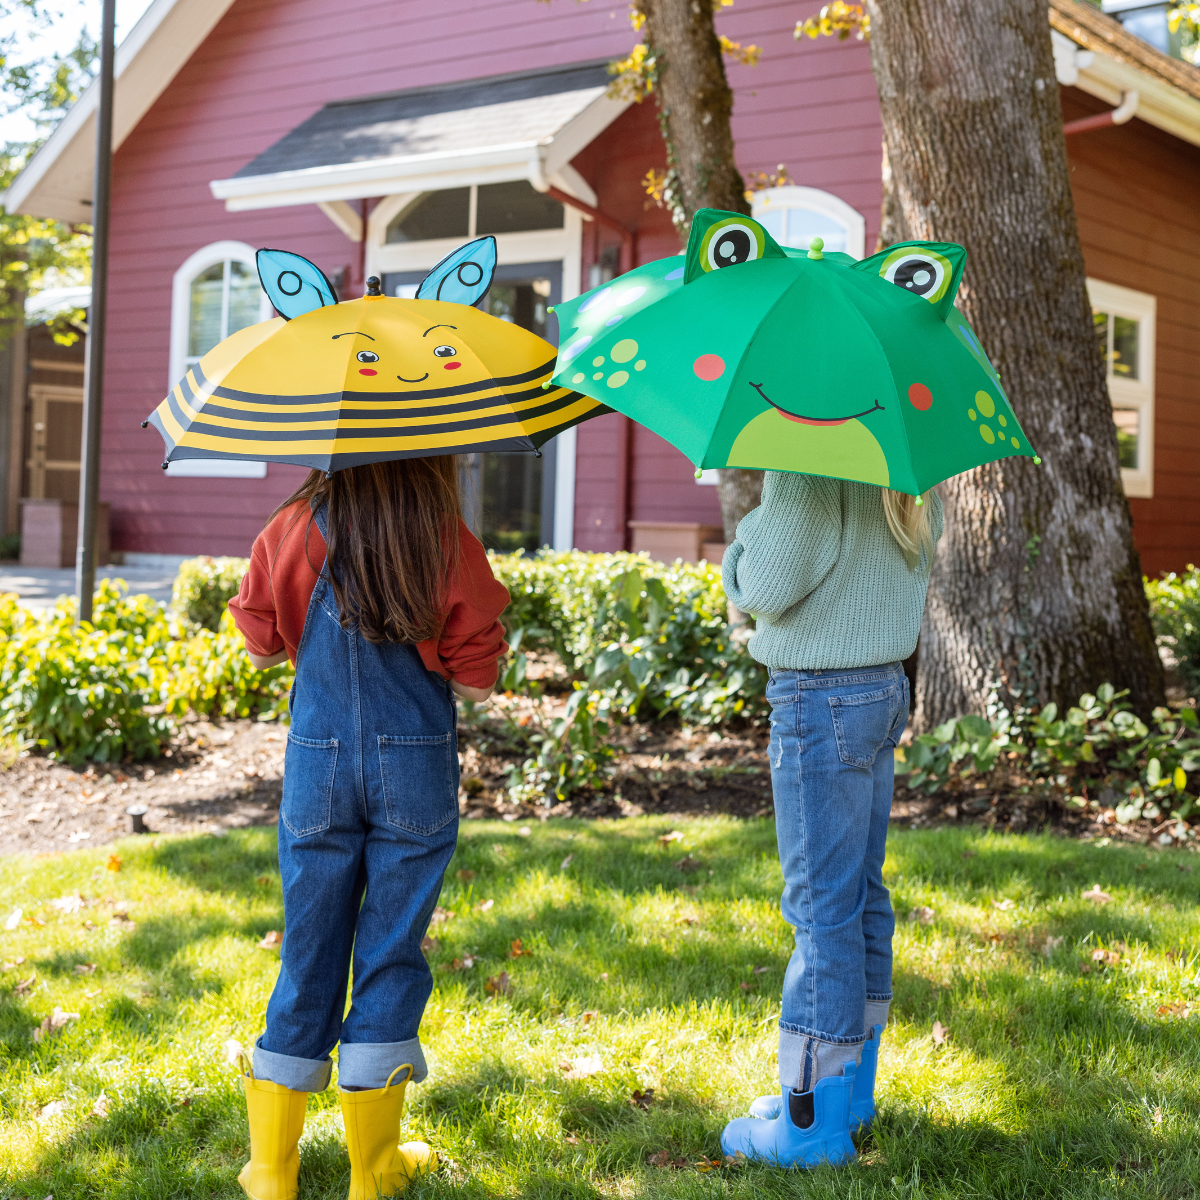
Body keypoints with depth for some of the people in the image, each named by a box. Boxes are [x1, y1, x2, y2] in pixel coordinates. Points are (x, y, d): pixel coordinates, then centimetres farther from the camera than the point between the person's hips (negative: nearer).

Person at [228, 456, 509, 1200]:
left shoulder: (294, 531, -4)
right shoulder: (450, 544, -9)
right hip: (416, 767, -2)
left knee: (309, 952, 11)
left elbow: (262, 647, 8)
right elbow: (477, 682, -4)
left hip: (318, 762, 2)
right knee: (392, 952, 8)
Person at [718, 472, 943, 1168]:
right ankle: (852, 1093, 27)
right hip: (887, 686, 9)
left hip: (821, 698, -9)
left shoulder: (812, 467, -18)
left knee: (822, 906, -4)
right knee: (862, 892, 16)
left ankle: (813, 1123, 4)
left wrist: (750, 530, 1)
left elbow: (767, 587, -20)